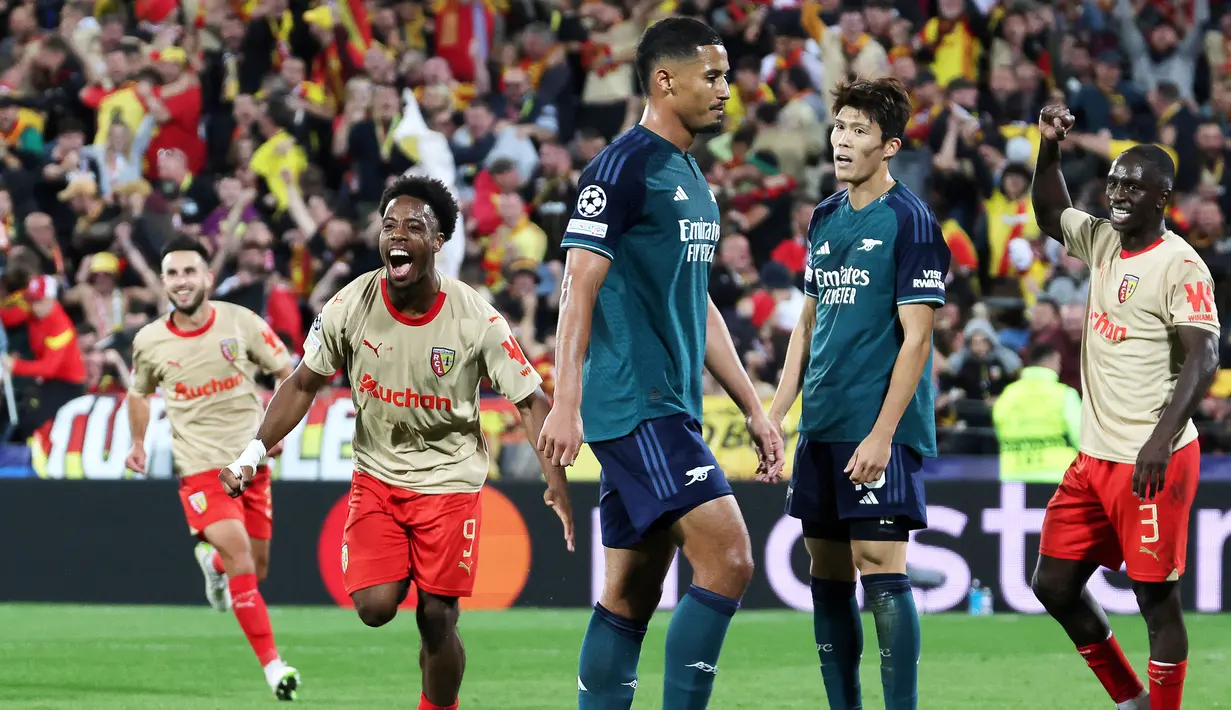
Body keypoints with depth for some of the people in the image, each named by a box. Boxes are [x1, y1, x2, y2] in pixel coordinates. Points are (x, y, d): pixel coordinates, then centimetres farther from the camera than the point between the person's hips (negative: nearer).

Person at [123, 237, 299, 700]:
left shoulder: (240, 323, -5)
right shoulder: (148, 342, -2)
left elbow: (288, 373, 4)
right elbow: (139, 392, 19)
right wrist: (138, 443, 10)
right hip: (200, 468, -2)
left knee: (256, 568, 10)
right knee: (242, 561, -18)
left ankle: (212, 561, 48)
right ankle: (273, 666, -14)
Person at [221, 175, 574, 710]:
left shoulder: (476, 319, -16)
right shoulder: (351, 307, -11)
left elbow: (531, 400, -10)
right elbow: (304, 384, 1)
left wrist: (556, 483, -21)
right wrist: (253, 454, -7)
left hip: (450, 481, -1)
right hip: (376, 477, 2)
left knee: (437, 620, -3)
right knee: (374, 607, -13)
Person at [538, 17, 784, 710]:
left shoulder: (694, 180, 20)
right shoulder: (624, 166, -9)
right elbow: (580, 286, -15)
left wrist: (755, 408, 23)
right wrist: (566, 404, -22)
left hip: (670, 411, 10)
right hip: (633, 407, -10)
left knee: (632, 594, 8)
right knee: (728, 558, -17)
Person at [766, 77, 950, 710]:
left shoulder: (909, 221, -8)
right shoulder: (825, 218, 14)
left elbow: (916, 337, -12)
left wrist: (882, 434, -17)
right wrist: (774, 415, 14)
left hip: (878, 429, -7)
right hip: (822, 428, 7)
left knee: (880, 565, -11)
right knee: (828, 573, 8)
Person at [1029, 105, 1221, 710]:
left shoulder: (1180, 265, -13)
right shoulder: (1102, 241, 10)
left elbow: (1203, 359, -21)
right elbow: (1050, 214, 30)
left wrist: (1163, 438, -32)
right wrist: (1049, 147, 14)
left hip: (1151, 462, -9)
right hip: (1094, 456, 9)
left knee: (1156, 597, -4)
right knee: (1054, 584, 11)